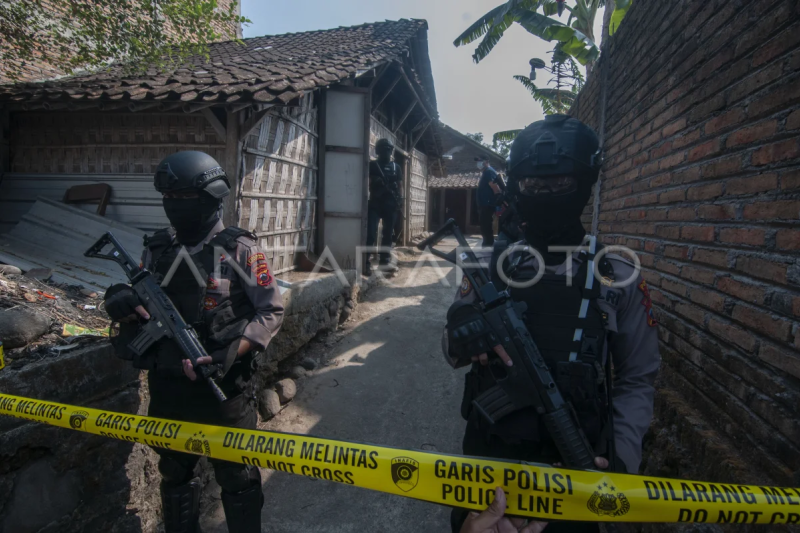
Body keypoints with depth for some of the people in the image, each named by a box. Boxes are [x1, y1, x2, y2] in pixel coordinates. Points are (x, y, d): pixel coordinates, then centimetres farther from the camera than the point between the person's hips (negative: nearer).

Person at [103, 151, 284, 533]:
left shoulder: (239, 249, -10)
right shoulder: (156, 248, 5)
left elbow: (271, 311, -10)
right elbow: (138, 308, 13)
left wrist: (232, 352, -24)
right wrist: (120, 303, -11)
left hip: (224, 387, -4)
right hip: (167, 387, 5)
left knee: (236, 477, 12)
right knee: (174, 473, 23)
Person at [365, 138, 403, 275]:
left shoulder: (396, 168, 12)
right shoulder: (372, 165, 3)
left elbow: (399, 187, 13)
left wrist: (399, 203, 5)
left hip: (390, 205, 4)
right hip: (374, 204, -4)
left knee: (388, 234, 8)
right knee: (371, 234, -11)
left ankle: (385, 261, 17)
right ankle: (366, 263, -9)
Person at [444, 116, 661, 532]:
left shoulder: (618, 277, -7)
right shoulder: (489, 266, -5)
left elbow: (637, 379, -1)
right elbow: (454, 353, -1)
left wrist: (620, 455, -12)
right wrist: (461, 335, -23)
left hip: (573, 465, -1)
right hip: (488, 452, 2)